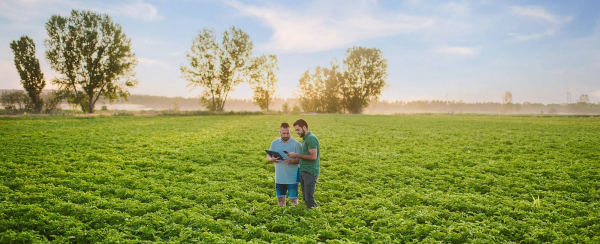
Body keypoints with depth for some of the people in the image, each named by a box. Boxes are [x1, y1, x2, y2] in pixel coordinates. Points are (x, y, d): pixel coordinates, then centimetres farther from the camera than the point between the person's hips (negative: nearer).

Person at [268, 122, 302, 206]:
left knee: (293, 198, 0)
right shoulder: (274, 143, 5)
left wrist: (291, 161, -29)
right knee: (280, 198, 14)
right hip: (279, 177, 4)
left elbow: (300, 159, -10)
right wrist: (272, 159, -15)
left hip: (292, 177, -4)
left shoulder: (296, 144, -8)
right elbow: (268, 156, 9)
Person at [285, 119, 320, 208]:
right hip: (303, 172, 10)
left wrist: (297, 155, -14)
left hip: (310, 172, -10)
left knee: (309, 199, -8)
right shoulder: (305, 139, 18)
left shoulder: (311, 138, -13)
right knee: (305, 198, 11)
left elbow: (313, 157, -21)